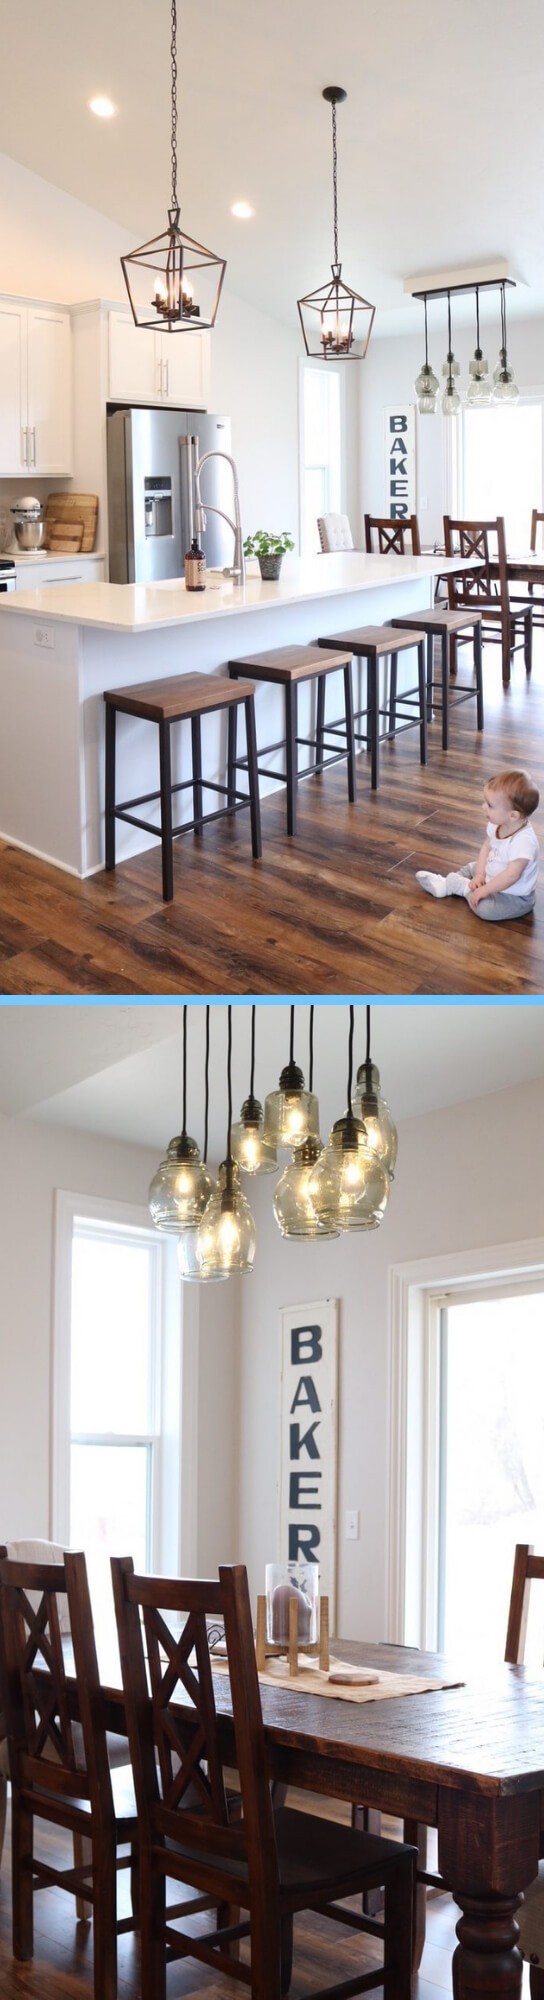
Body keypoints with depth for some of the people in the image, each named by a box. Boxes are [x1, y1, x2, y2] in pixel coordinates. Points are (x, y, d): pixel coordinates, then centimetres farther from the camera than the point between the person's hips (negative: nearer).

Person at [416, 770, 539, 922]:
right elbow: (487, 847, 5)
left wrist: (485, 890, -28)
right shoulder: (496, 825, -10)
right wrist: (480, 875, -6)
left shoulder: (524, 841, -37)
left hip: (515, 897, -9)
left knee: (484, 907, -29)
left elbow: (512, 875, -36)